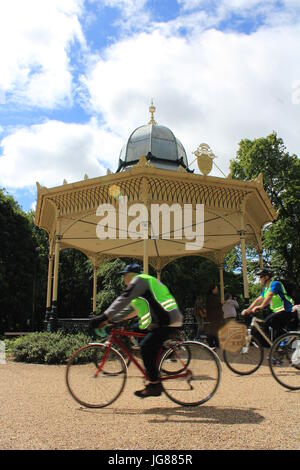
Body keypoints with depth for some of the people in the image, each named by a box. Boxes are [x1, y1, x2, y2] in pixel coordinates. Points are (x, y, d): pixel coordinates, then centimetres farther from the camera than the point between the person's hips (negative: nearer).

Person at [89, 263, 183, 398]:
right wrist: (111, 319, 16)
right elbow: (129, 309, 24)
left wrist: (104, 316, -18)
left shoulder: (139, 280, -5)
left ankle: (155, 386, -8)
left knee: (146, 347, -14)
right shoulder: (144, 282, 26)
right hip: (162, 321, 11)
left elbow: (123, 300, -16)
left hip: (167, 321, -11)